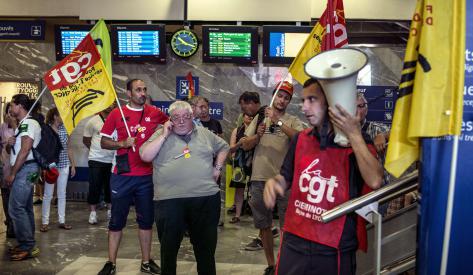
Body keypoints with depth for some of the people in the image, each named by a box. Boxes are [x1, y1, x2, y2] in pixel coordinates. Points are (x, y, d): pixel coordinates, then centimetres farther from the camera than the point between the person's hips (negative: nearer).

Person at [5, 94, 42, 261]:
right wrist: (11, 143, 2)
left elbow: (25, 150, -21)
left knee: (16, 208, -11)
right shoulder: (24, 124, 18)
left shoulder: (27, 123, -14)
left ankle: (27, 247, -8)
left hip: (25, 169, -10)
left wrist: (12, 173, -19)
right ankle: (28, 244, 18)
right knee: (26, 208, 12)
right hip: (26, 169, 10)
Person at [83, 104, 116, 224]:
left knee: (110, 187, 9)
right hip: (96, 160, -2)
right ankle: (93, 212, 11)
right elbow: (85, 140, 8)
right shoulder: (93, 121, -2)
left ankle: (110, 211, 22)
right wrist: (96, 150, 7)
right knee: (95, 186, 1)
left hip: (112, 160, 2)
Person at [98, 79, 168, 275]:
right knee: (117, 220, 6)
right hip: (122, 176, -2)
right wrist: (122, 143, -13)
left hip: (147, 176, 2)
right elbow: (104, 142, 3)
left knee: (146, 220, 11)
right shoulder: (116, 114, -1)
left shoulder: (155, 113, 2)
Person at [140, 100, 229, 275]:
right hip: (169, 200, -2)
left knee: (206, 245, 12)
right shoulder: (161, 134, 5)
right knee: (169, 247, 10)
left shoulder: (205, 134, 12)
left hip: (206, 198, 2)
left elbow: (223, 147, 25)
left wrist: (218, 167, 12)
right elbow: (145, 156, -7)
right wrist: (164, 135, -9)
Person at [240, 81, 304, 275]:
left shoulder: (293, 121, 2)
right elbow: (246, 145, 9)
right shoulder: (259, 118, 11)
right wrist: (258, 135, -11)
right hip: (260, 179, 3)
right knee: (264, 225, 13)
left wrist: (278, 121, -23)